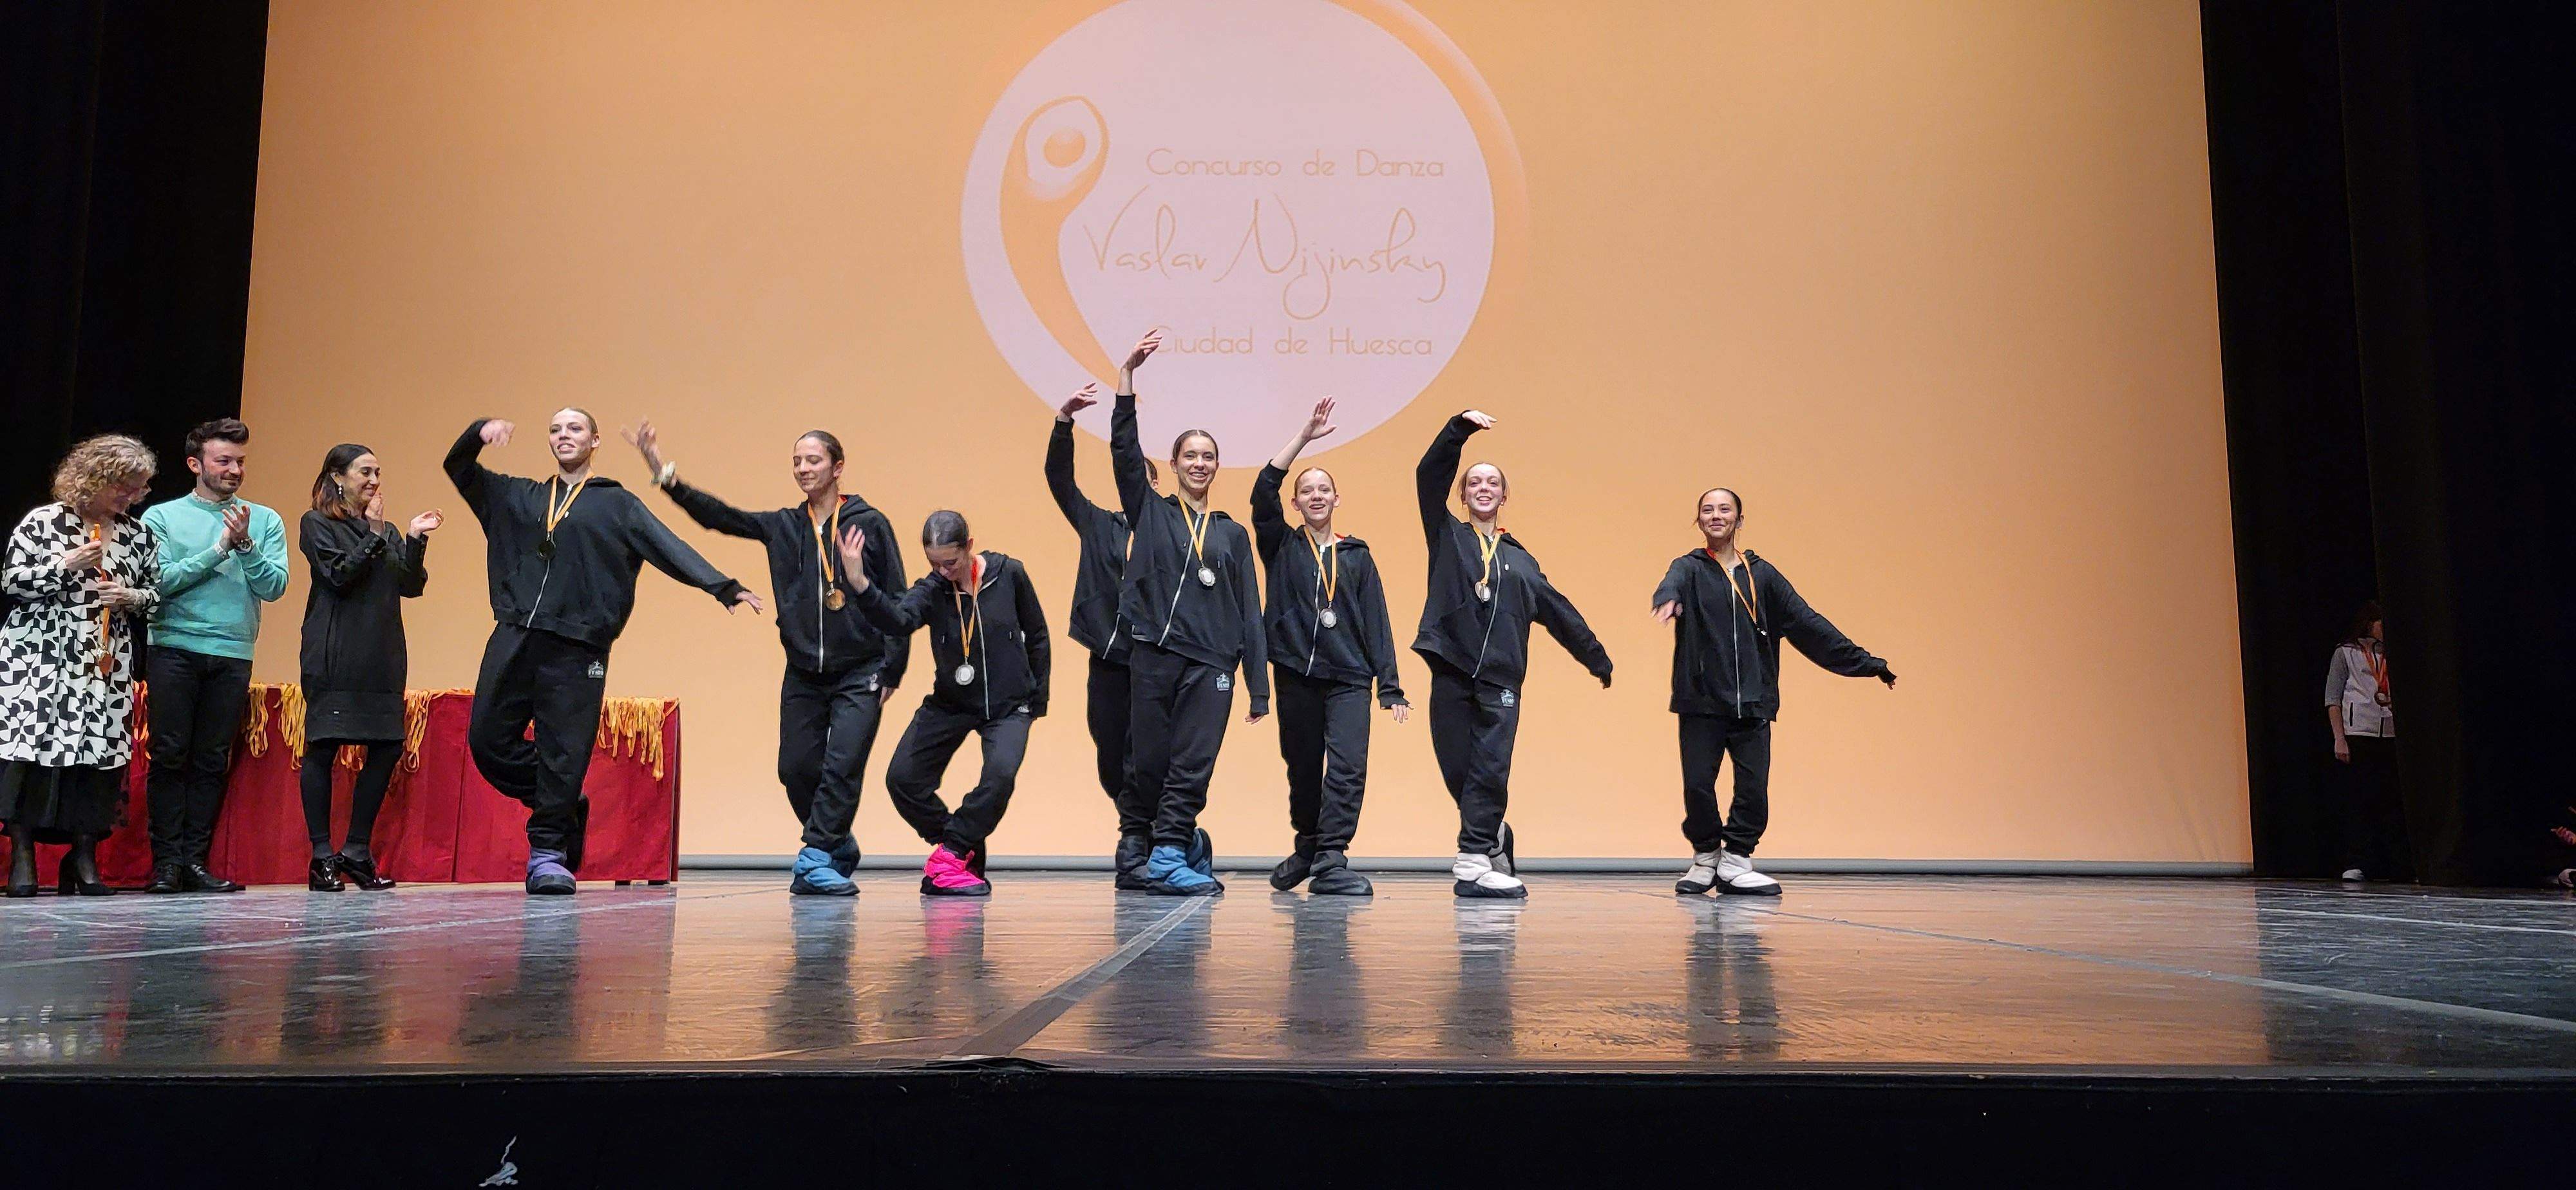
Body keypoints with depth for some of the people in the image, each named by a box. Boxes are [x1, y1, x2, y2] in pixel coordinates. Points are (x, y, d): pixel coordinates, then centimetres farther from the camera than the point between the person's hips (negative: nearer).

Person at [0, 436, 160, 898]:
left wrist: (130, 597, -5)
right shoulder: (43, 521, 1)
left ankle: (84, 859, 6)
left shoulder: (140, 534, 11)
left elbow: (155, 594, 16)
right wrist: (65, 564, -13)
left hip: (107, 663, 3)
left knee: (100, 748, -3)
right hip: (39, 657, -3)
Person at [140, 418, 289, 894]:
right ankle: (166, 861, 2)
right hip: (174, 650, -1)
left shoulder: (265, 521, 11)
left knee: (213, 762, 3)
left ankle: (196, 860, 7)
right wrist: (218, 550, -9)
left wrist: (246, 544, -13)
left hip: (233, 655, 2)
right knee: (170, 757, -3)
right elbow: (160, 581, -7)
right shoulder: (162, 517, 7)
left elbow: (274, 587, 0)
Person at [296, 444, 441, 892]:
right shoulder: (317, 524, 5)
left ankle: (358, 851, 9)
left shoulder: (388, 532, 19)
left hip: (383, 658, 5)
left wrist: (415, 540, -3)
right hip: (334, 657, -5)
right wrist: (374, 535, -9)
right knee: (322, 747, -4)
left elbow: (413, 586, 9)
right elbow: (339, 575, -8)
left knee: (387, 748, 0)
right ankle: (323, 856, 1)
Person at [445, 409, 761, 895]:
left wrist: (722, 586, -17)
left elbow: (671, 549, -2)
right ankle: (562, 812, 20)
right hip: (513, 640, 4)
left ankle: (548, 854, 8)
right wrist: (479, 432, 4)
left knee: (563, 754, -3)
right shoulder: (519, 498, 20)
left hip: (576, 649, -4)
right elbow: (458, 467, 26)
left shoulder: (618, 505, 9)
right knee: (488, 739, 1)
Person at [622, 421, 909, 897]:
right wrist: (665, 474, -13)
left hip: (859, 674, -4)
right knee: (796, 769, 5)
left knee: (842, 767, -11)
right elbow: (718, 516, 0)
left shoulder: (870, 523, -4)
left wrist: (891, 670, -7)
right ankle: (838, 847, 25)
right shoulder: (782, 526, 8)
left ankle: (815, 859, -2)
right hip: (803, 674, 5)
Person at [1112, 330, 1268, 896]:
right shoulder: (1151, 512, 11)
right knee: (1151, 764, 2)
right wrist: (1127, 373, -9)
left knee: (1193, 765, -7)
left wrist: (1259, 687, 5)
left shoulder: (1233, 534, 14)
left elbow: (1250, 613, 12)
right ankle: (1188, 845, 21)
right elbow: (1124, 450, -1)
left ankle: (1169, 858, -4)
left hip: (1211, 662, 1)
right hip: (1154, 655, 0)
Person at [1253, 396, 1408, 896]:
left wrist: (1389, 686, 3)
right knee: (1304, 770, 7)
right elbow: (1263, 492, -6)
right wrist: (1304, 437, -8)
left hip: (1349, 677, 0)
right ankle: (1308, 847, 28)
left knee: (1348, 767, -14)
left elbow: (1376, 623, 10)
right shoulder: (1282, 547, 10)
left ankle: (1330, 861, -14)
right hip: (1296, 673, 0)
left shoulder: (1357, 555, 13)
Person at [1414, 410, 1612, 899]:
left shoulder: (1520, 559, 21)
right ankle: (1494, 842, 18)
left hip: (1500, 676, 1)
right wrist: (1458, 429, -8)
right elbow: (1429, 476, 1)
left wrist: (1598, 659, 27)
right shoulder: (1448, 537, 14)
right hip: (1451, 670, -1)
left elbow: (1559, 612, 25)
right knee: (1458, 771, -1)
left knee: (1490, 772, -9)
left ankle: (1474, 864, -9)